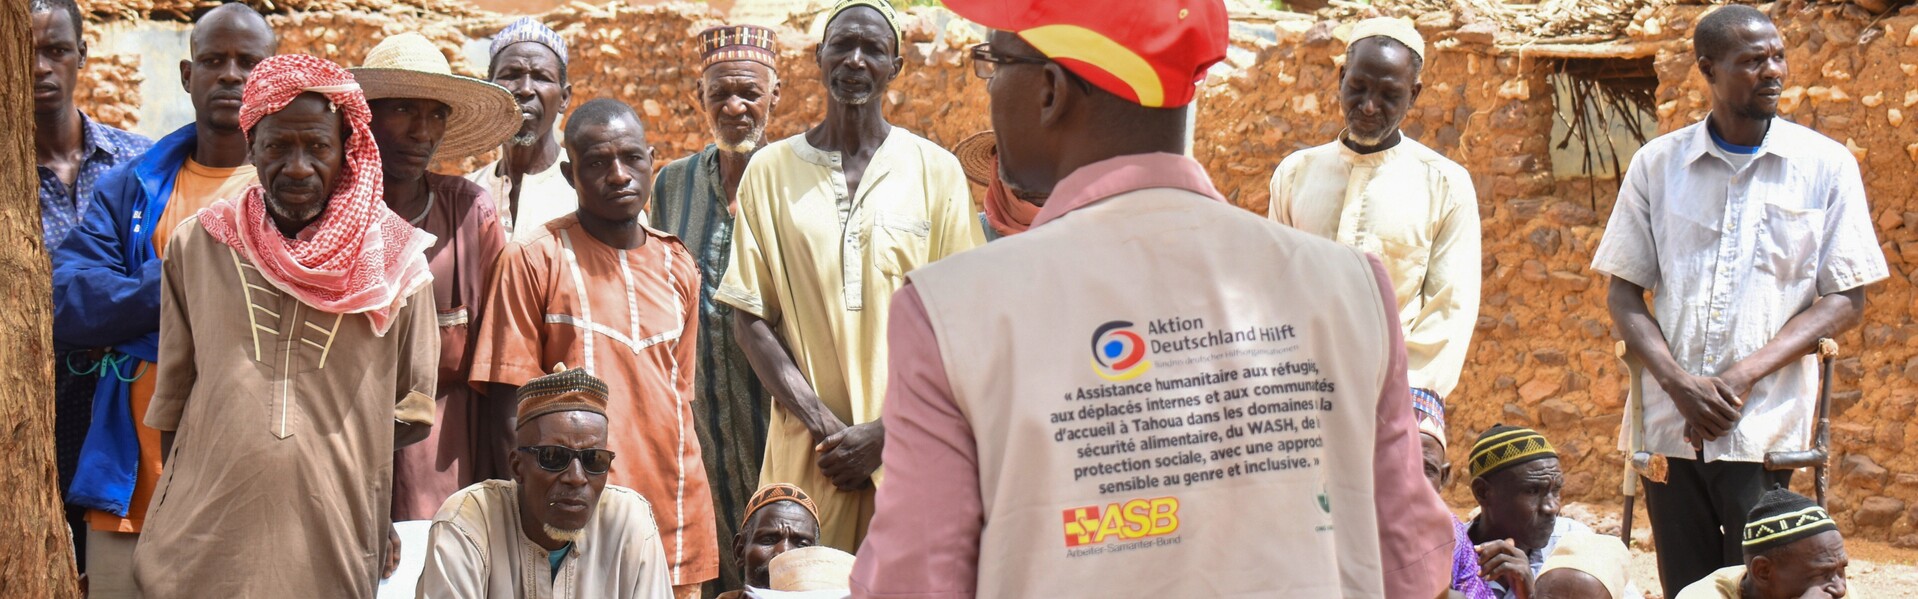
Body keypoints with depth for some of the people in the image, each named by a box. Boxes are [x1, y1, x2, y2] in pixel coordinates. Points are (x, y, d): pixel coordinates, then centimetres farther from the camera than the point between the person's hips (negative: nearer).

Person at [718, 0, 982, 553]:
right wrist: (824, 424, -8)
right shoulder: (771, 170, 8)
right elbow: (750, 318, 4)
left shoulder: (936, 170, 5)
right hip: (806, 448, 1)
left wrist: (883, 433, -9)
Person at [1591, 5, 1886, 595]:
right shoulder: (1657, 164, 8)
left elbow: (1846, 300, 1)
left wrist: (1746, 375, -11)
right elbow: (1624, 292, 7)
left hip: (1766, 429, -1)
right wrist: (1679, 383, -10)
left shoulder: (1825, 165, 4)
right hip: (1669, 425, 2)